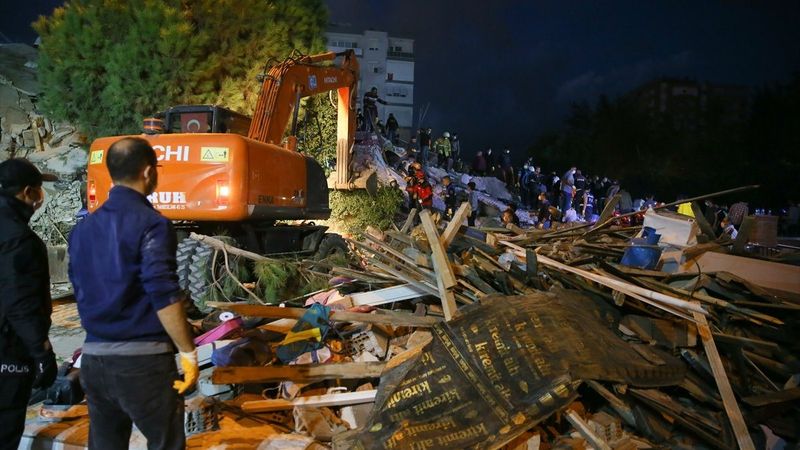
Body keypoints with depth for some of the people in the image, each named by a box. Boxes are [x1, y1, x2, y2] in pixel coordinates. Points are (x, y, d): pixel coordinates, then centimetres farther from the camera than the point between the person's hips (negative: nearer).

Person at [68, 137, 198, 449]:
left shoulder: (83, 229, 9)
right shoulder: (150, 223, -13)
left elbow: (82, 293, 15)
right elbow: (164, 297, -19)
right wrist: (188, 353, -13)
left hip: (94, 358, 7)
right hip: (143, 358, -7)